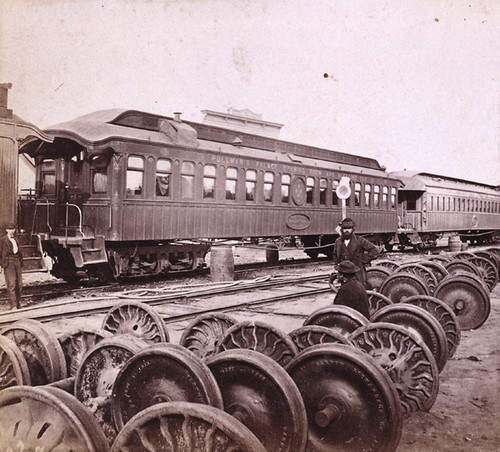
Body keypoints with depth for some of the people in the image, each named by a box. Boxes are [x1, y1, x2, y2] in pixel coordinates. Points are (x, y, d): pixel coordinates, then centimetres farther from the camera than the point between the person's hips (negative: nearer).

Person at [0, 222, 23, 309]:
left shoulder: (15, 240, 18)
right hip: (8, 263, -6)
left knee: (19, 284, 5)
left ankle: (18, 304, 13)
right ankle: (13, 306, -14)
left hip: (17, 263, 6)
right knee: (11, 284, -12)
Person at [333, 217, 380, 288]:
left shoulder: (360, 241, -7)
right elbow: (335, 255, 25)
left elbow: (375, 251, -6)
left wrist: (363, 261, -8)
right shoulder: (338, 242, 7)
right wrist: (337, 265, 11)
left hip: (358, 276, -4)